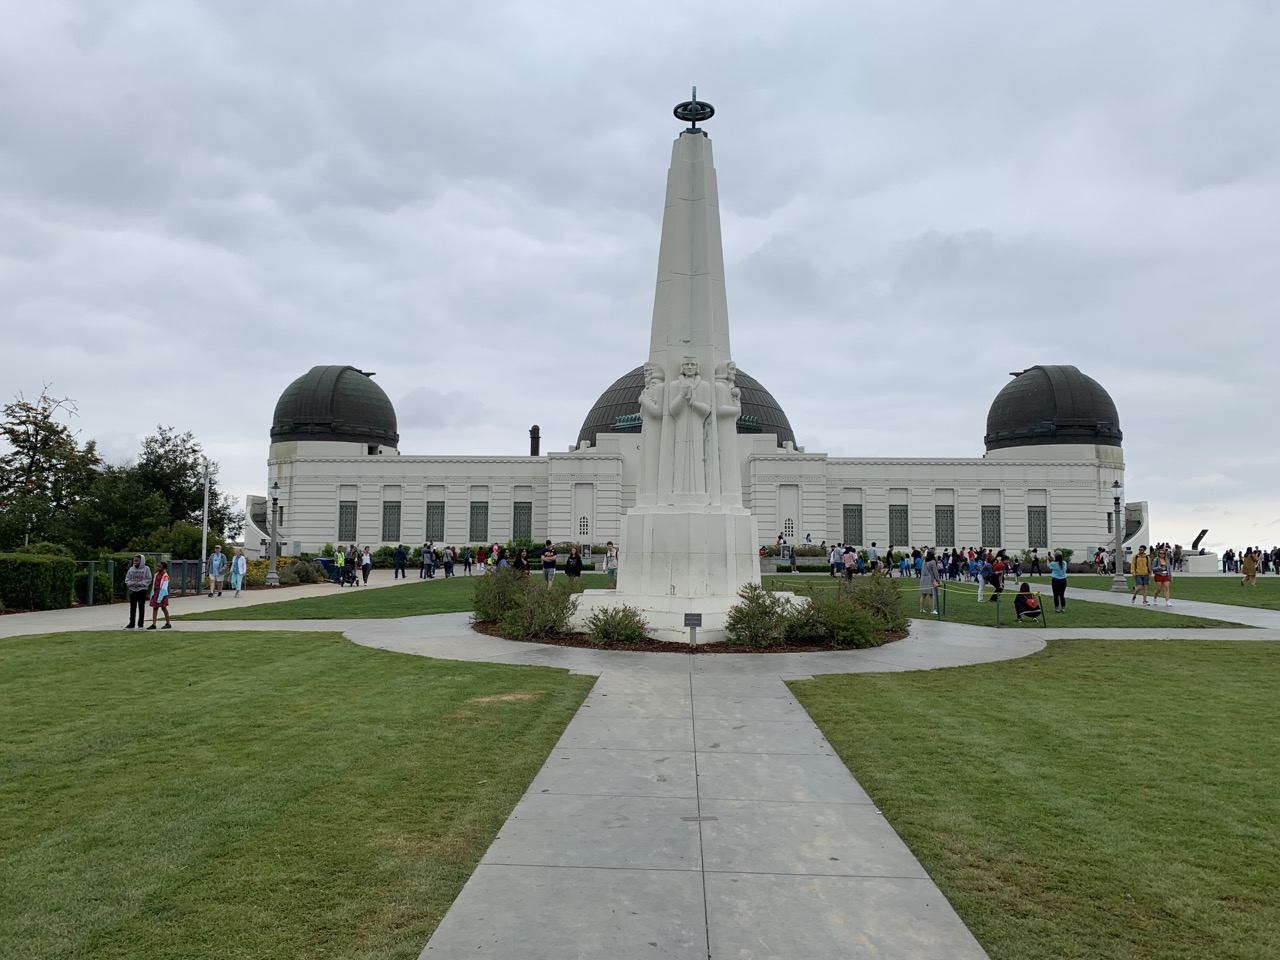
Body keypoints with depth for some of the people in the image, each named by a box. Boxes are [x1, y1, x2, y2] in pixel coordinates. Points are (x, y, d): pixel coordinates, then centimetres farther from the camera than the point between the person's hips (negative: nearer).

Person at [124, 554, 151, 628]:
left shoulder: (146, 569, -4)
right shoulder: (131, 569, 6)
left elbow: (148, 580, -6)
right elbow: (127, 579, 8)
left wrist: (140, 584, -17)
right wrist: (132, 583, -11)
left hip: (142, 591, -3)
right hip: (132, 591, 3)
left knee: (141, 608, 3)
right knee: (132, 608, 7)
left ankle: (141, 624, 9)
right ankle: (131, 624, 13)